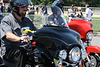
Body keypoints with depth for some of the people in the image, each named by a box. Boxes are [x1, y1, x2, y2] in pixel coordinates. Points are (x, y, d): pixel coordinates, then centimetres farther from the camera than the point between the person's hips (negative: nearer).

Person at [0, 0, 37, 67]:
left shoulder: (27, 21, 22)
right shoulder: (6, 20, -2)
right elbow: (8, 35, -20)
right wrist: (20, 38, -40)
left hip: (27, 48, 5)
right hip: (9, 50, -5)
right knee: (21, 52, -37)